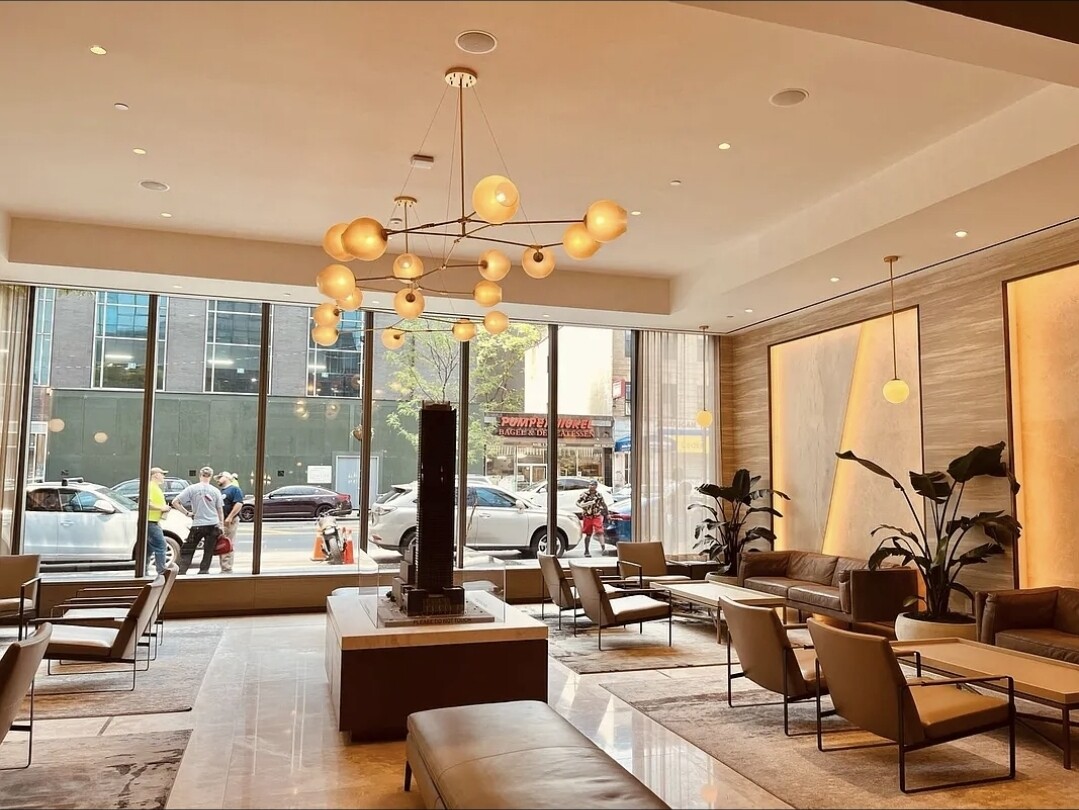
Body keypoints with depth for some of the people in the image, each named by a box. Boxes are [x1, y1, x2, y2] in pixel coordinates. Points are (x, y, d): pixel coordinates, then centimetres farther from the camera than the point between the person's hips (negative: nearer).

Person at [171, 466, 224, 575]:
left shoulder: (192, 488, -4)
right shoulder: (215, 491, 1)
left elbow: (175, 502, -6)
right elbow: (220, 510, 5)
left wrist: (187, 513, 1)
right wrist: (222, 525, 12)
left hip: (198, 525, -1)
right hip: (213, 525, 1)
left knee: (187, 550, 10)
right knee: (208, 551, 9)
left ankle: (182, 571, 1)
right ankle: (203, 570, 8)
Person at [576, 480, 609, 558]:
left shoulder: (599, 494, 3)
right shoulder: (584, 494, -2)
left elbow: (604, 505, 13)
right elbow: (577, 502, -4)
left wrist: (606, 514, 14)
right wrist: (581, 506, -25)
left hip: (597, 516, 0)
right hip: (587, 516, 0)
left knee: (600, 532, -15)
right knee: (588, 534, 7)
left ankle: (603, 548, -22)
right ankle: (586, 551, 19)